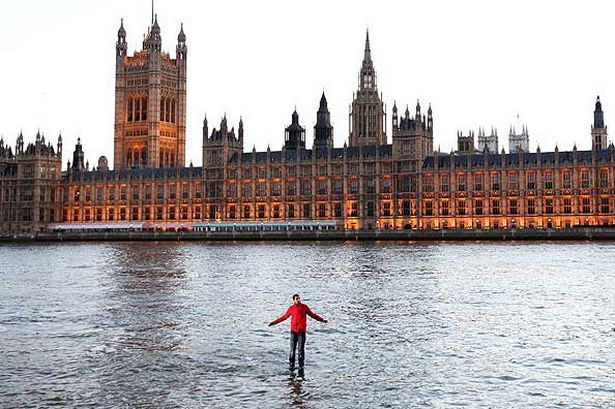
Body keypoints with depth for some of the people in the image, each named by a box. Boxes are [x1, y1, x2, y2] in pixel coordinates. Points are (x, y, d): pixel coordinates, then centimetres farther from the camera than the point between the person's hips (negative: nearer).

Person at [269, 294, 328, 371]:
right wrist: (274, 322, 11)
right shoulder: (291, 308, 1)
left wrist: (322, 319, 6)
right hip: (293, 331, 1)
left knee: (301, 349, 0)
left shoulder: (304, 307, 1)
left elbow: (312, 314, 9)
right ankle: (291, 365, 12)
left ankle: (301, 366, 6)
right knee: (292, 349, 3)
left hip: (302, 331, 0)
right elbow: (284, 317, 10)